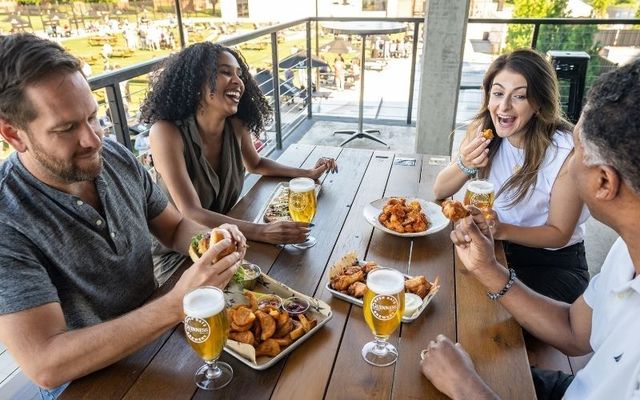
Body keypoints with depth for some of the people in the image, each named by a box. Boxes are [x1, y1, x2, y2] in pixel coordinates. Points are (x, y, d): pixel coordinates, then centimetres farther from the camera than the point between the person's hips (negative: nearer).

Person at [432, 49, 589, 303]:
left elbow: (559, 234, -14)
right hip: (495, 247, 4)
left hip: (553, 261, -3)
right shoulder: (482, 129, -8)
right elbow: (440, 191, -6)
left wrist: (503, 230, -31)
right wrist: (465, 166, -27)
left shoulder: (566, 151, -21)